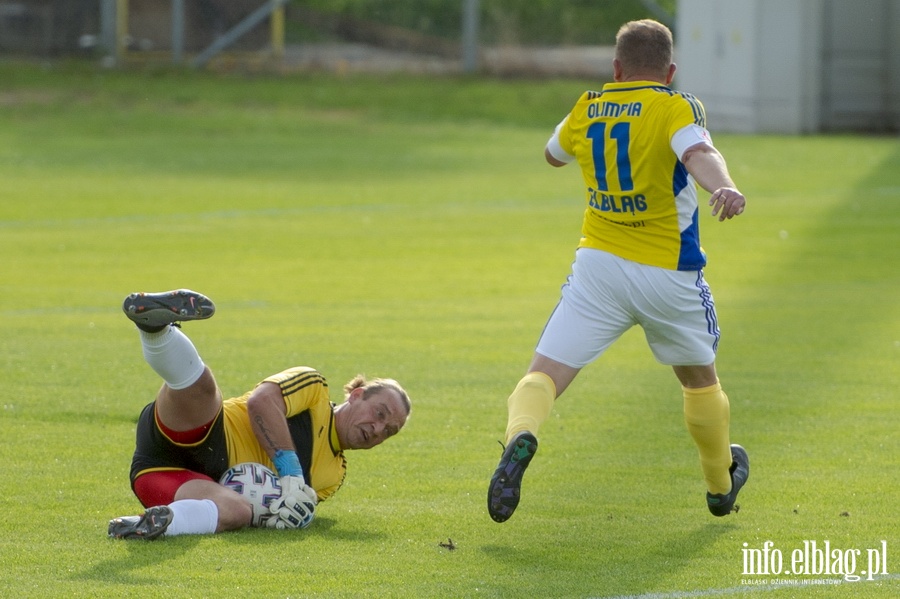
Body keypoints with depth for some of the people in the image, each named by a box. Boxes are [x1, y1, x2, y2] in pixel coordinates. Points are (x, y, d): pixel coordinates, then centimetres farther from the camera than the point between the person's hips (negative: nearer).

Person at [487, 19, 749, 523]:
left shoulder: (587, 109, 9)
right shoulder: (676, 108, -4)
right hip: (670, 274, -1)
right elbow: (698, 153, -26)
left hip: (599, 264, 1)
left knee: (546, 373, -6)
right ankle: (721, 486, 41)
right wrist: (724, 187, -45)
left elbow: (553, 155, 30)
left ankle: (521, 436, -40)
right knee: (700, 378, 23)